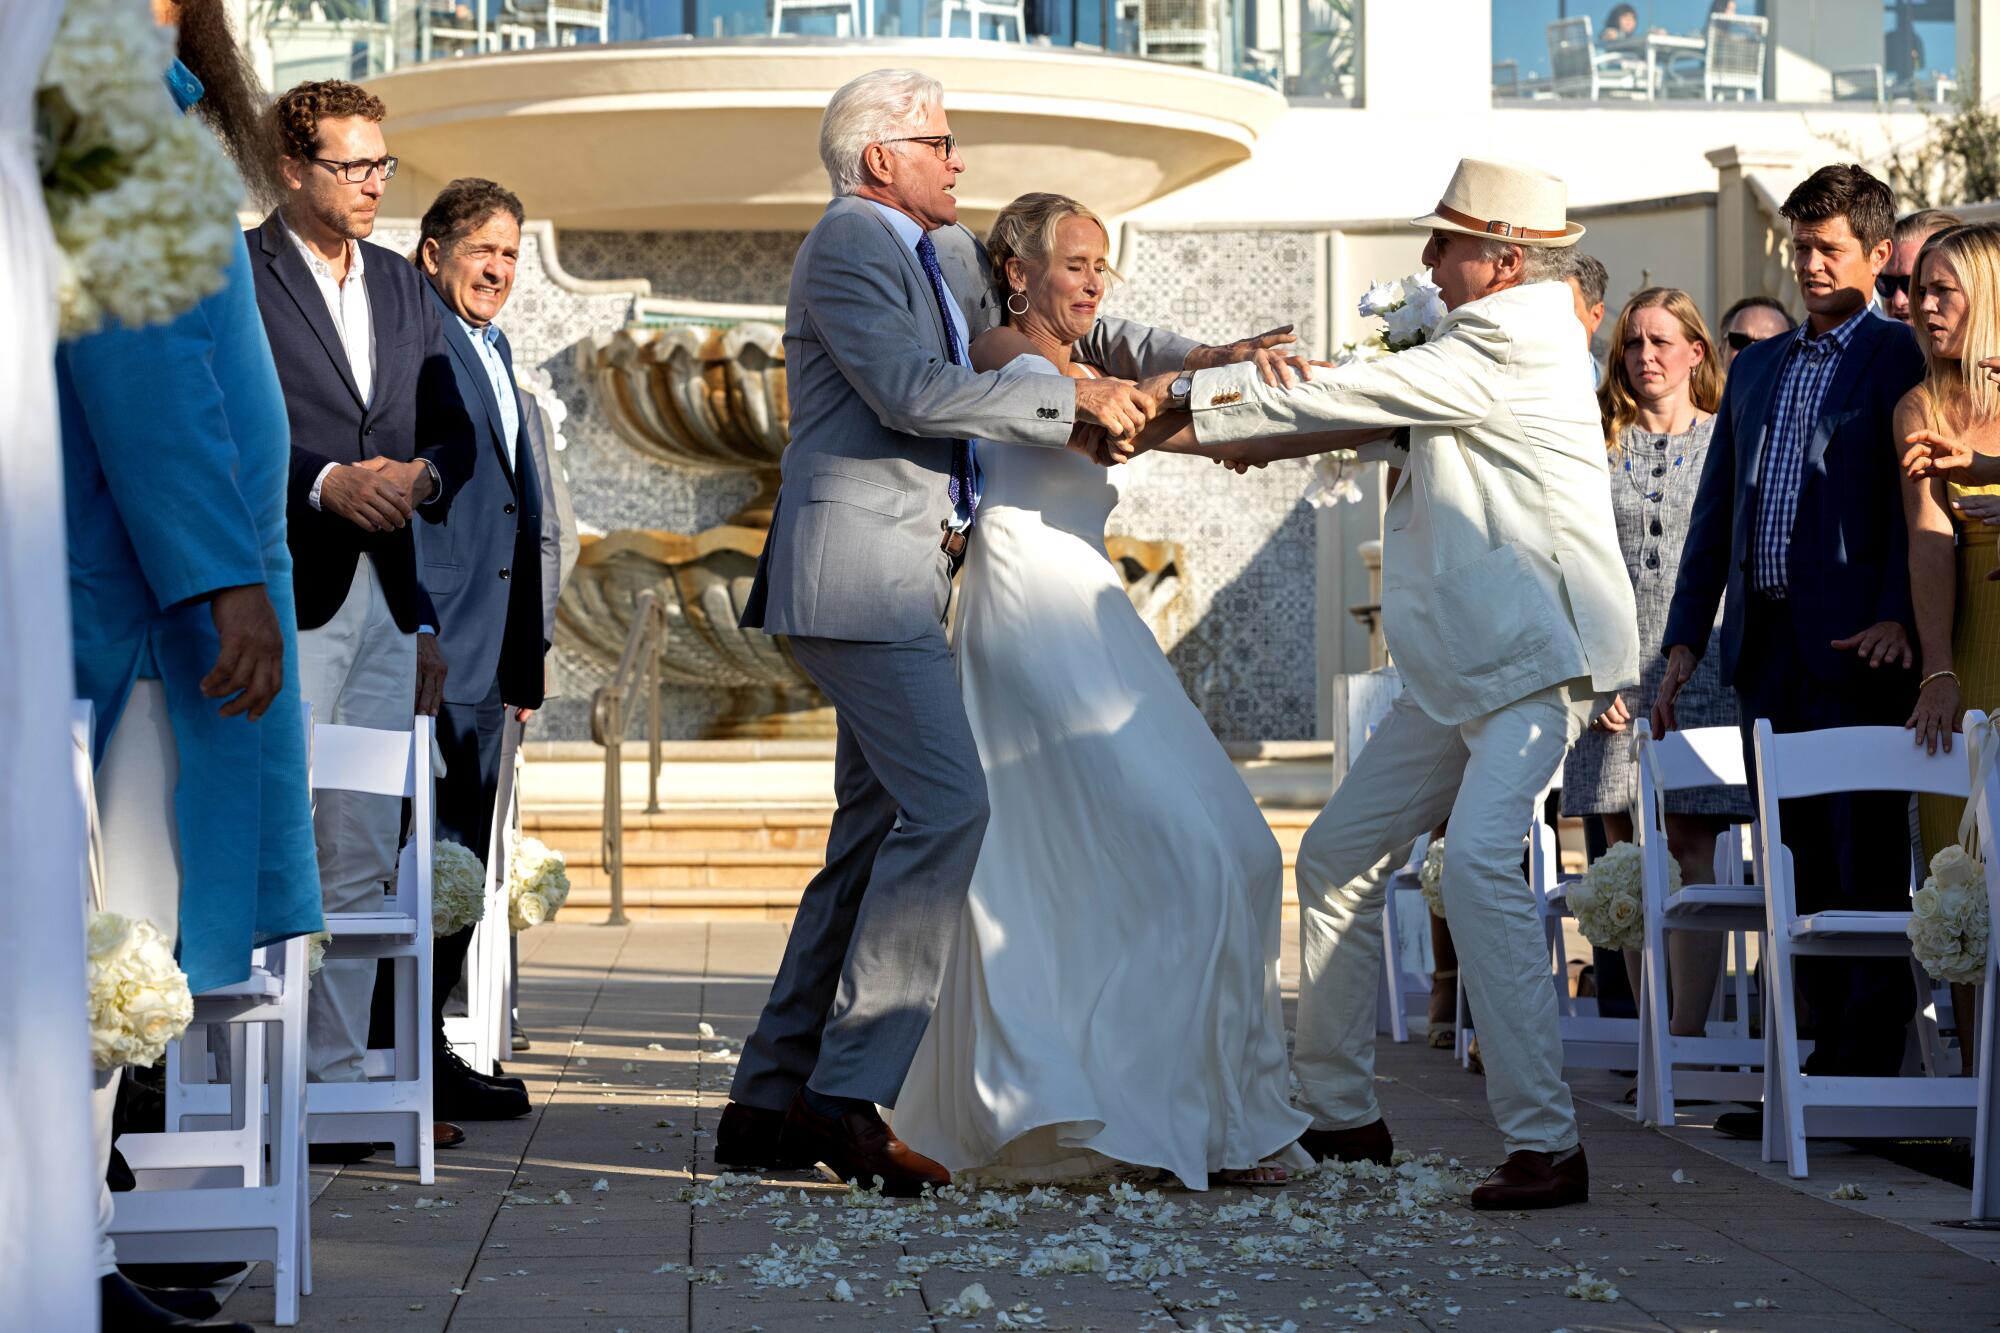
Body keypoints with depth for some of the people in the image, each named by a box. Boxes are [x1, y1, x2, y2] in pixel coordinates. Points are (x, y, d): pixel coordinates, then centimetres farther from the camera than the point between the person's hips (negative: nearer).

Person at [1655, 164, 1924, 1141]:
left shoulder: (1897, 356, 0)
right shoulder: (1757, 368, 20)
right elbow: (1714, 513, 21)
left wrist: (1897, 618, -19)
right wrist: (1684, 639, 14)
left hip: (1851, 648, -7)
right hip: (1764, 648, 7)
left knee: (1867, 869, -4)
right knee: (1800, 873, 9)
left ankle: (1867, 1075, -2)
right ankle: (1827, 1059, 14)